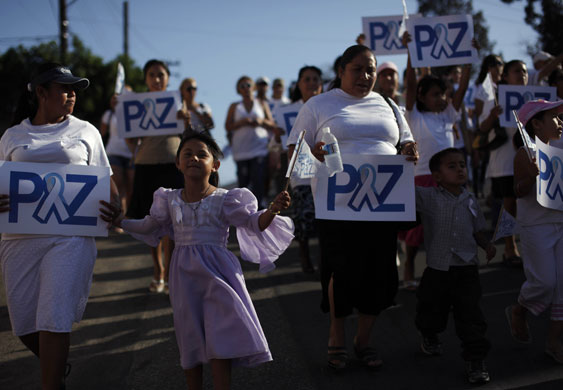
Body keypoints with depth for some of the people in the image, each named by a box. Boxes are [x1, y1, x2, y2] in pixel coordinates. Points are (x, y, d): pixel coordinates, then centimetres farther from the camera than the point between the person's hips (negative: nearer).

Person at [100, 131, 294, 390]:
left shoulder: (225, 199, -3)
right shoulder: (170, 200, 7)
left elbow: (253, 223, -6)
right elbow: (150, 225, 23)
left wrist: (272, 210, -24)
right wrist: (121, 222, 19)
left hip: (216, 272, -3)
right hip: (185, 275, 3)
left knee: (220, 339, -6)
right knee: (190, 336, 8)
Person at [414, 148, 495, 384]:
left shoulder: (470, 200, 7)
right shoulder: (427, 197, -4)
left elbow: (477, 230, 15)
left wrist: (487, 245, -1)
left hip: (467, 270, 1)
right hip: (437, 269, -1)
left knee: (470, 316, -4)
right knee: (432, 312, 14)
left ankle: (475, 360, 4)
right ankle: (429, 337, 47)